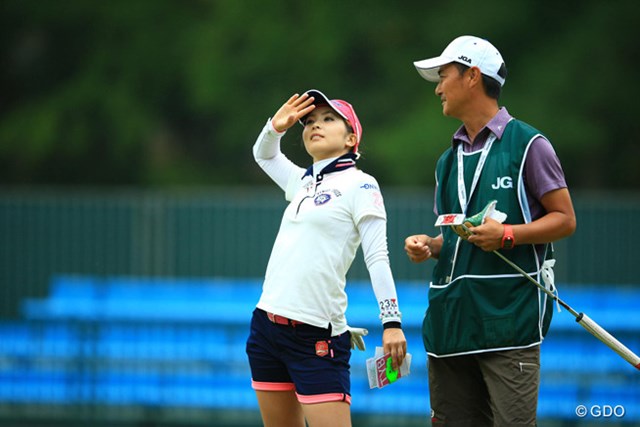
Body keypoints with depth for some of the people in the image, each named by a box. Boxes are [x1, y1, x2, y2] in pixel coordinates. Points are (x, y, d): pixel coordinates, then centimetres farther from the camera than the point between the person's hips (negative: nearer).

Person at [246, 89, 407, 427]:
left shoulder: (359, 186, -3)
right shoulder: (302, 183, 17)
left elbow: (377, 257, -10)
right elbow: (264, 155, 35)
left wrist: (391, 321, -19)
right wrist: (275, 128, 13)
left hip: (316, 336, -8)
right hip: (267, 324, 8)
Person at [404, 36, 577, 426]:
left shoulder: (527, 145, 0)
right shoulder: (448, 161, 21)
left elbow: (565, 219, -3)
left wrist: (508, 234, -18)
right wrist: (429, 245, 5)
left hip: (510, 320, -7)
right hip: (451, 319, 7)